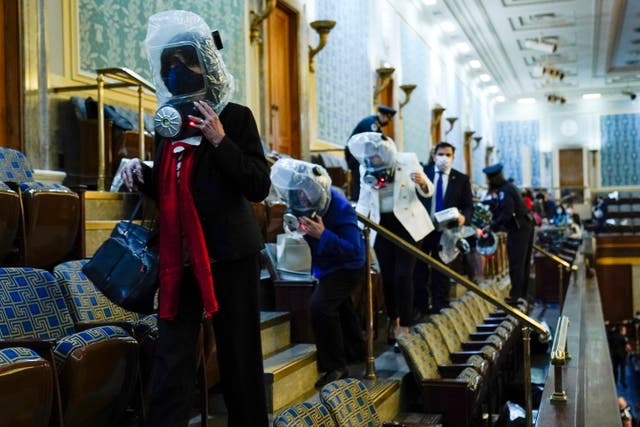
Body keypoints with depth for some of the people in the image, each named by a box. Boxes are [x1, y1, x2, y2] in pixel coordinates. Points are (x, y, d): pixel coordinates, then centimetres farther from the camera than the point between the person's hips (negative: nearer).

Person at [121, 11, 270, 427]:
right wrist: (142, 175, 0)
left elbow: (259, 187, -11)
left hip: (228, 253, -4)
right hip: (179, 254, 4)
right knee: (172, 358, 3)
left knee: (239, 355, 6)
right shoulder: (166, 122, 12)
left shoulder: (236, 117, -3)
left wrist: (220, 140, -18)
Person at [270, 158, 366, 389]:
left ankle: (336, 367, -16)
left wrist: (323, 235, -45)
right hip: (327, 265, 9)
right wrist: (300, 228, -14)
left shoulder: (340, 208, -34)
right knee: (340, 307, 26)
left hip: (346, 267, -9)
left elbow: (354, 249, -38)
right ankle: (355, 350, 50)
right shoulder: (311, 204, -13)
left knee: (320, 306, -27)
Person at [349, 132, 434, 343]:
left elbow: (428, 192, -2)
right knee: (387, 276, 5)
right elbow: (364, 200, 7)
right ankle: (393, 319, 25)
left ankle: (405, 327, -2)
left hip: (406, 224, -2)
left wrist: (423, 183, -25)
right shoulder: (365, 169, -4)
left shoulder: (408, 160, -9)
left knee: (403, 276, -9)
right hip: (382, 226, 3)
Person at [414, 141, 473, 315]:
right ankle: (420, 309, 17)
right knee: (418, 271, 5)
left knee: (441, 273, 8)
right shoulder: (422, 172, 1)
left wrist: (464, 217, -17)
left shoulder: (461, 179, 4)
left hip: (445, 231, 0)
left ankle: (439, 311, 17)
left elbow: (468, 206, 3)